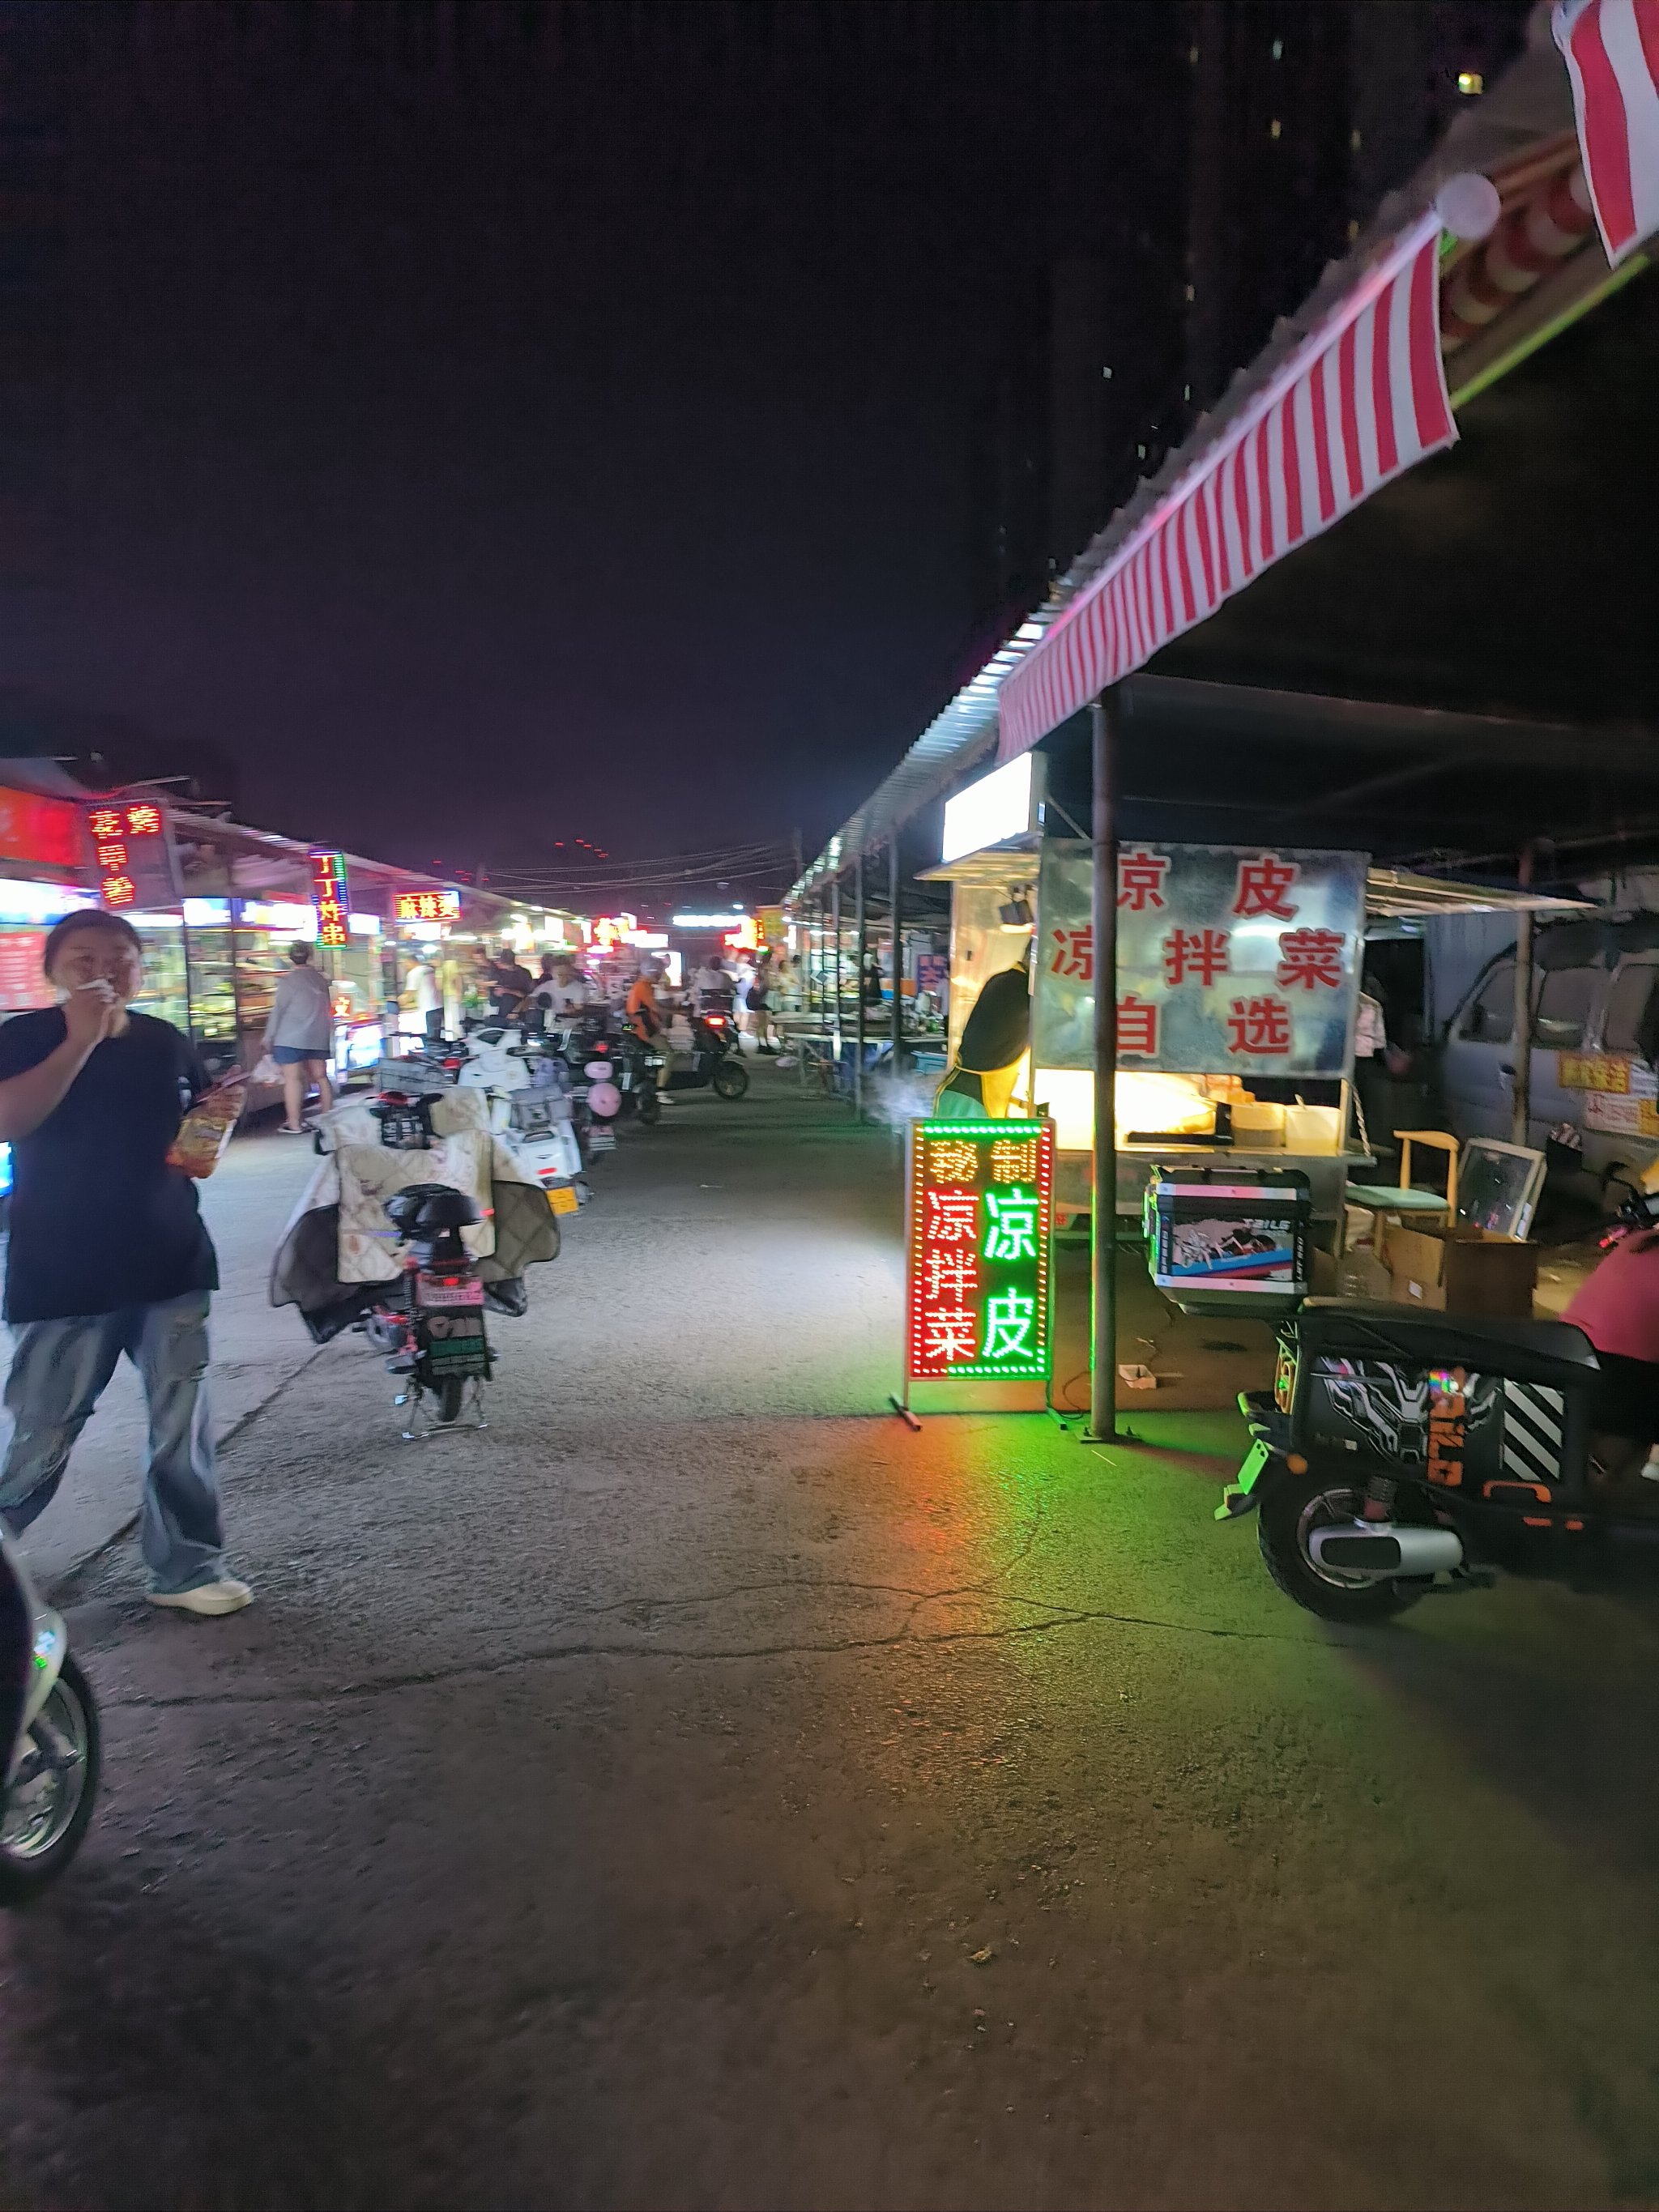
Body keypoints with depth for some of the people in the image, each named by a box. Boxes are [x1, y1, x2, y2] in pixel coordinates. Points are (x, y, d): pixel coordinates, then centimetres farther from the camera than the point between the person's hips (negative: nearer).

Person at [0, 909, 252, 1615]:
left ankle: (187, 1568, 19)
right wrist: (80, 1041, -24)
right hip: (64, 1277, -3)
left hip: (171, 1265, 4)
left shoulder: (167, 1043, 6)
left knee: (182, 1428, 7)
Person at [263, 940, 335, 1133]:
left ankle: (294, 1124, -5)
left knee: (292, 1079, -4)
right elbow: (327, 1009, 13)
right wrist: (329, 1035, 22)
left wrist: (269, 1037, 0)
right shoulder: (321, 980, 7)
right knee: (321, 1077, 11)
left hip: (291, 1038, -6)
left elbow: (277, 1010, -8)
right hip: (318, 1038, 6)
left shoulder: (289, 981, -10)